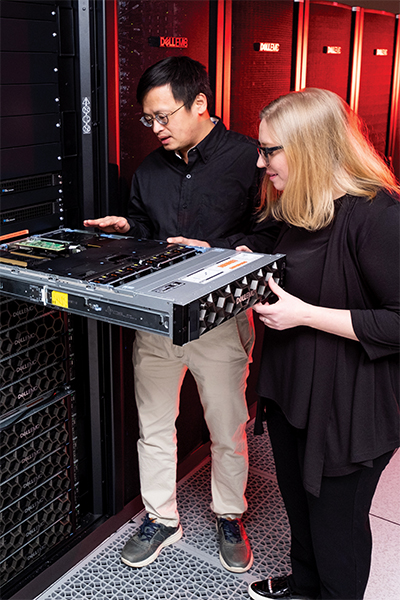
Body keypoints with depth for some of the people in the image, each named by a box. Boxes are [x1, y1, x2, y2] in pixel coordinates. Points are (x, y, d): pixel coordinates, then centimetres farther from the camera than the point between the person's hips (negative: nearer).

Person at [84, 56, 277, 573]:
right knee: (153, 428, 14)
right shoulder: (149, 169, 9)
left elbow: (270, 235, -11)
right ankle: (161, 518, 35)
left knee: (228, 433, 11)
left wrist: (215, 251, -22)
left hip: (220, 319, -4)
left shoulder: (249, 159, -9)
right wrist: (124, 228, 1)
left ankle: (229, 517, 36)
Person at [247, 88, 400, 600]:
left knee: (336, 521, 12)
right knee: (298, 499, 26)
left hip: (347, 405, -9)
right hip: (289, 387, 9)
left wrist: (304, 315, -26)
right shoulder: (301, 210, 6)